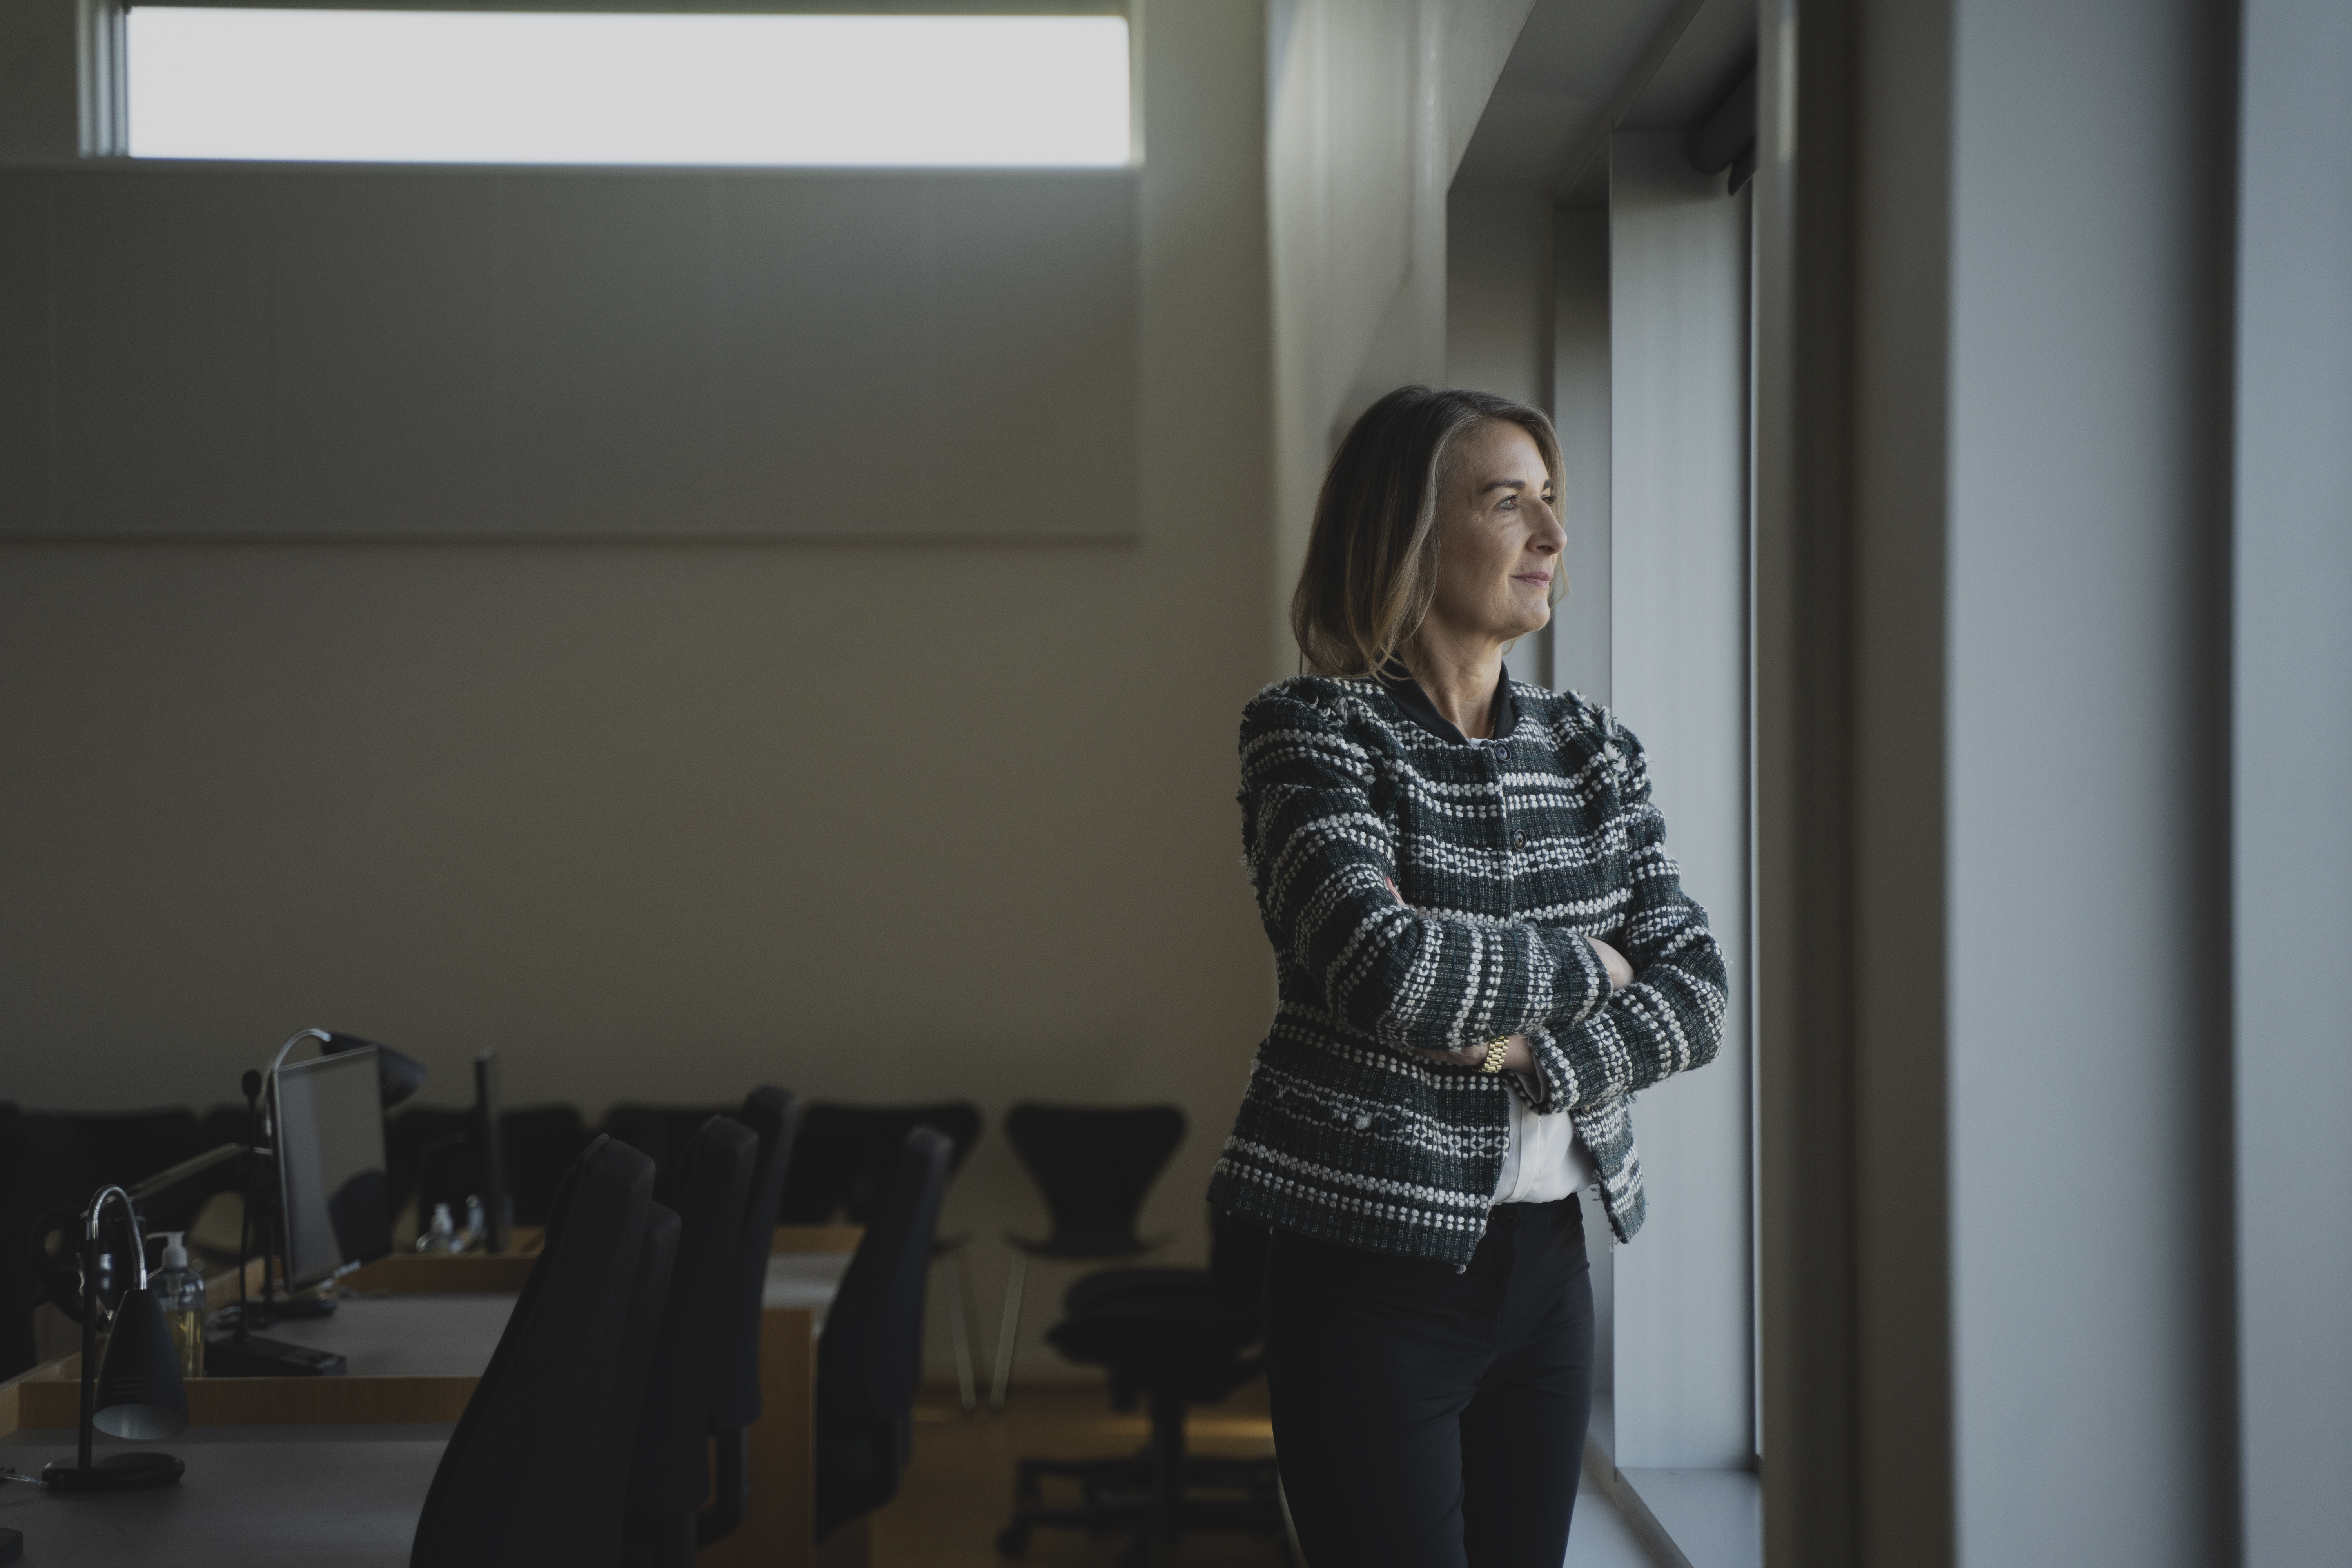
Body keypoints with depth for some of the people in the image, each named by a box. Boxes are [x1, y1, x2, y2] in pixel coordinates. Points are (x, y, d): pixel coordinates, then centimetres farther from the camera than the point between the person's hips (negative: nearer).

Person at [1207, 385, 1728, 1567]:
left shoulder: (1594, 750, 8)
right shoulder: (1312, 729, -9)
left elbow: (1697, 992, 2)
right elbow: (1383, 967, -26)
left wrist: (1532, 1055, -14)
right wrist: (1586, 967, -11)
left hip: (1547, 1258, 6)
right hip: (1375, 1265, -5)